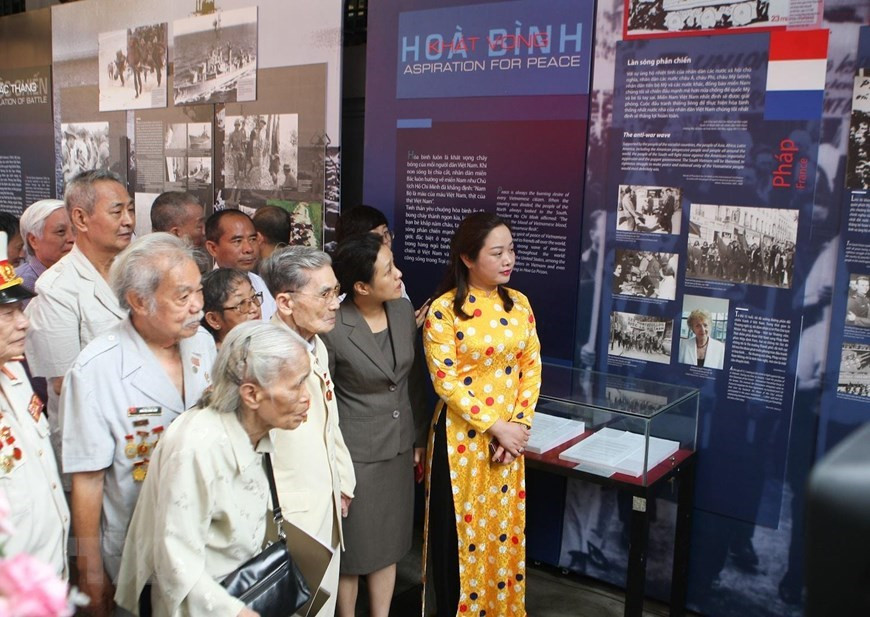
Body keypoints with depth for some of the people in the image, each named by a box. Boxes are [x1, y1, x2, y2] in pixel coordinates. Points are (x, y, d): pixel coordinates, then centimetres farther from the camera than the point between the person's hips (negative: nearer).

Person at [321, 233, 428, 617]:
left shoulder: (404, 312, -3)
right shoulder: (332, 329, -21)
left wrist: (419, 438, 12)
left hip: (398, 449, 5)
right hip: (354, 453, -5)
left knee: (388, 542, 18)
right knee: (353, 548, 11)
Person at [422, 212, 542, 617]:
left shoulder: (518, 303, 3)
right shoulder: (444, 310, -13)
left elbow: (531, 367, 4)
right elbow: (446, 382, -16)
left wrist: (519, 424, -7)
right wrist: (496, 427, -16)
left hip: (510, 435, 5)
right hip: (463, 437, -5)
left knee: (505, 527, 16)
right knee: (463, 530, 8)